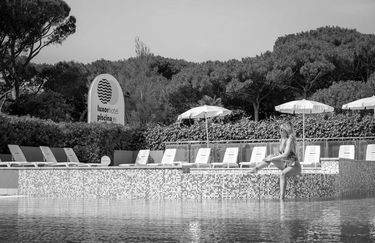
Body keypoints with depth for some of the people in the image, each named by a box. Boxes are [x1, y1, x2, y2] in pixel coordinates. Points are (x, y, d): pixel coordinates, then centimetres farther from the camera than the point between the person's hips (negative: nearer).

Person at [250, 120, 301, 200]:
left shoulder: (290, 140, -16)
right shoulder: (282, 140, 8)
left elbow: (285, 155, -26)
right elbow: (280, 154, 18)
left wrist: (272, 159, -24)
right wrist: (272, 157, 1)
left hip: (294, 166, -8)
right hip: (285, 164, 8)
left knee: (283, 174, -37)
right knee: (271, 156, -12)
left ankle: (282, 197, -40)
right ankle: (255, 169, -15)